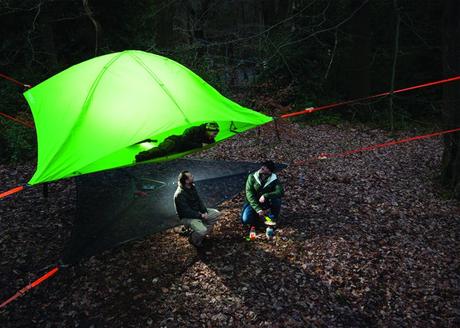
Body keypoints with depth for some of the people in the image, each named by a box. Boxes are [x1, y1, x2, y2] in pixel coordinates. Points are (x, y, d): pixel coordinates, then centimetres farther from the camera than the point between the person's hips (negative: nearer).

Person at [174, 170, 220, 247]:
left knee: (216, 213, 2)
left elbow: (199, 200, 5)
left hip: (197, 211, 9)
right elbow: (187, 212, -27)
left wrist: (205, 211, -9)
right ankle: (194, 239, 5)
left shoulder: (192, 187, -2)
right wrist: (201, 216, -22)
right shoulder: (180, 195, -29)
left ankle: (203, 233, 9)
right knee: (202, 231, -30)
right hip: (187, 217, -9)